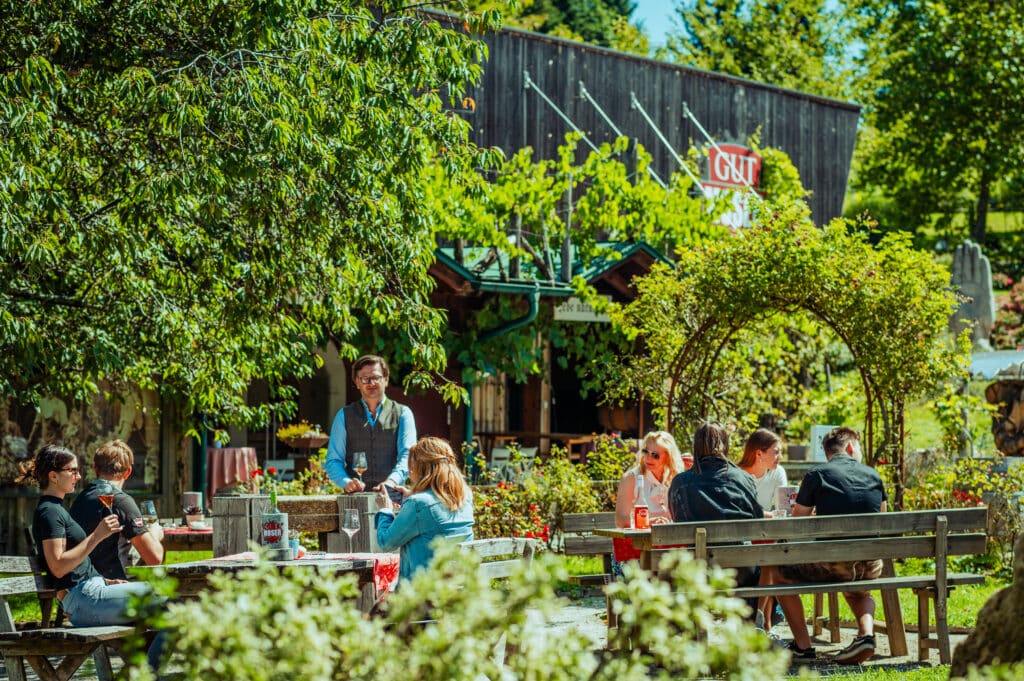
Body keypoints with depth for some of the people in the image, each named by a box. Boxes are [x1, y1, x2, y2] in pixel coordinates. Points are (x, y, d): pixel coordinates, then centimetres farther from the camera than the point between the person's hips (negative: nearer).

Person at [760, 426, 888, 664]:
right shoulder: (873, 475, 11)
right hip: (870, 568, 4)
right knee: (857, 589, 40)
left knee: (776, 571, 20)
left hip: (832, 566, -4)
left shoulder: (817, 475, 0)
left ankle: (803, 646, 14)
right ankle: (866, 633, 9)